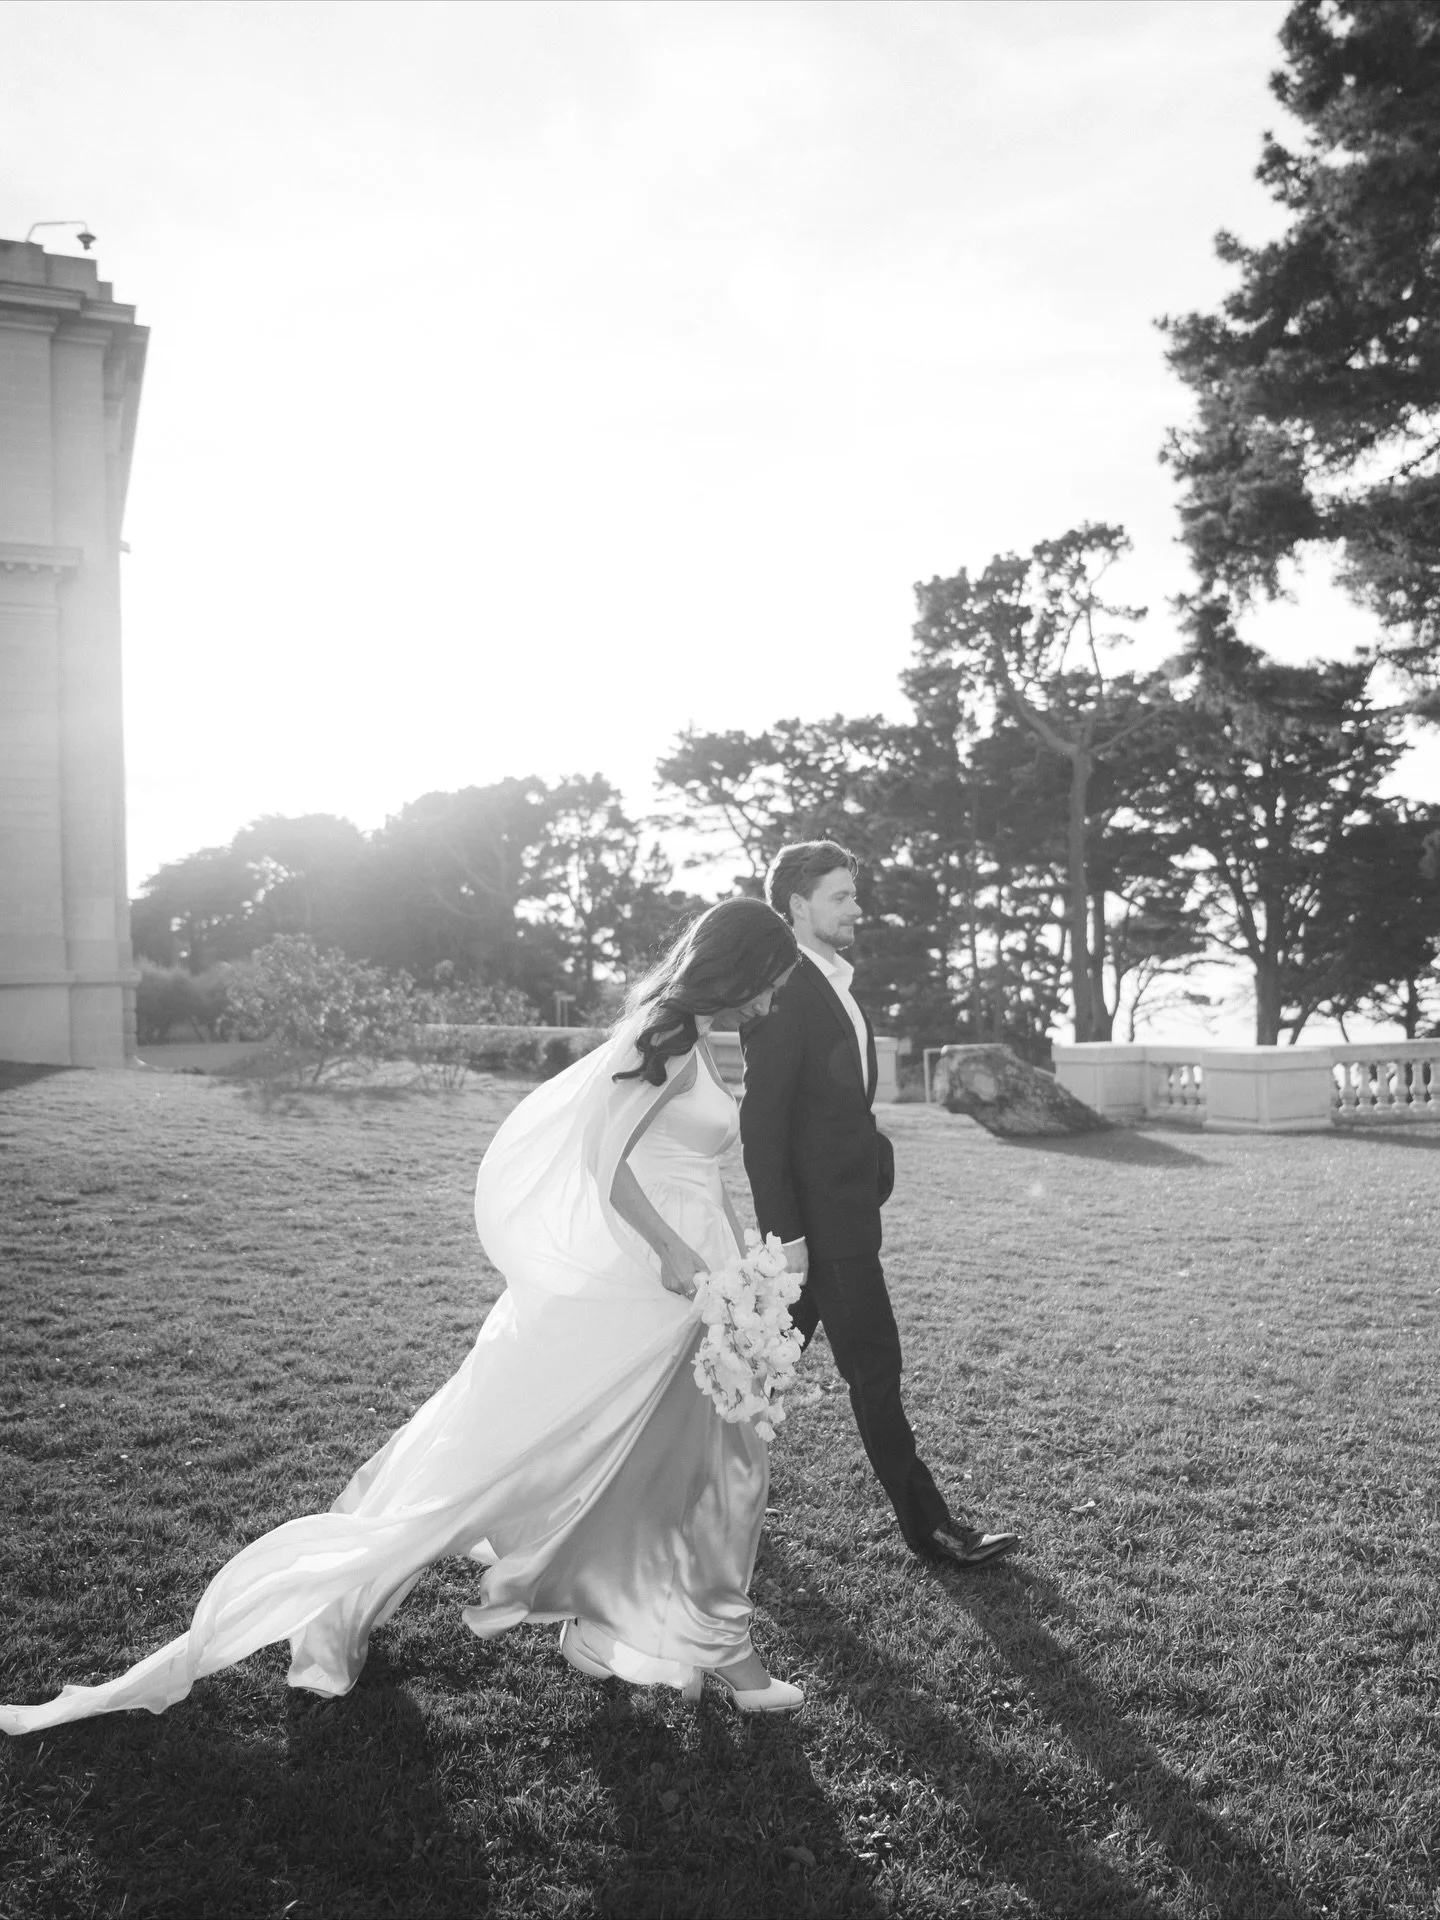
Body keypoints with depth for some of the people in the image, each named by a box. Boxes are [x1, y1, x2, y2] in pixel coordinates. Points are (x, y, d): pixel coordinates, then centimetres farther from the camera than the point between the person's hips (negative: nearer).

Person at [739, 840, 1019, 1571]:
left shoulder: (833, 988, 14)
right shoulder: (785, 993, -16)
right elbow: (762, 1122, -19)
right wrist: (784, 1233, -20)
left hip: (842, 1215, 9)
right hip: (821, 1221, -9)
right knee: (874, 1369, 0)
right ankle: (926, 1523, 11)